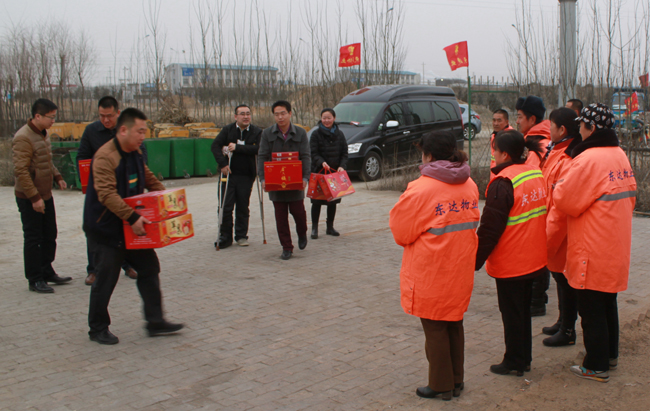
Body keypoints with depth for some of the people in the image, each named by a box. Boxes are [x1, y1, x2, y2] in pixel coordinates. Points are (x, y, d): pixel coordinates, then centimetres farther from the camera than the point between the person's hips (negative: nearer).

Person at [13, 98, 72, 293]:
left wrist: (57, 176, 7)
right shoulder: (23, 138, -20)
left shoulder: (43, 134, 9)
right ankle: (35, 280, 9)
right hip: (29, 198, -9)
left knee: (50, 235, 15)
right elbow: (21, 171, -23)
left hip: (45, 195, 9)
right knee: (33, 239, 0)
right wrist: (34, 197, -23)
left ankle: (47, 272, 28)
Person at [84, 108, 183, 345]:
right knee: (106, 280, 0)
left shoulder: (135, 154, 8)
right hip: (107, 229, -9)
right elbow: (107, 195, -31)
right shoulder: (105, 157, -21)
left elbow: (149, 180, 21)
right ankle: (98, 329, 17)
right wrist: (133, 217, -36)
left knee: (149, 268, 9)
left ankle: (155, 322, 17)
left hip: (132, 227, 9)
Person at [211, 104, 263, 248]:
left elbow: (258, 149, -15)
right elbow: (215, 145, -1)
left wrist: (237, 148, -18)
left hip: (246, 176, -1)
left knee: (243, 207, 7)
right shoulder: (227, 130, 6)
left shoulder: (257, 132, 2)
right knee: (226, 207, -1)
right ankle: (225, 236, 10)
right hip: (229, 173, 1)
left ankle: (241, 235, 19)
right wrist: (222, 163, -14)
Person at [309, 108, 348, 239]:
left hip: (335, 172, 3)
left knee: (333, 201, 9)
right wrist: (322, 162, -27)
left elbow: (344, 153, 6)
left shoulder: (339, 134, 7)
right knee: (317, 201, -2)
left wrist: (342, 166, -11)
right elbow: (313, 153, -9)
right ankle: (314, 228, 6)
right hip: (319, 172, -3)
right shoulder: (316, 134, -3)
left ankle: (330, 227, 20)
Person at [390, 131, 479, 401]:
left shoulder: (420, 189, -19)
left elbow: (401, 233, -11)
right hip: (461, 269, 6)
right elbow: (470, 222, 11)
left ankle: (441, 386, 17)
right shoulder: (469, 185, 1)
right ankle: (456, 381, 29)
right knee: (455, 323, 18)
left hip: (430, 272, -6)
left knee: (435, 328, 8)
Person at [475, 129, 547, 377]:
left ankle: (514, 362, 15)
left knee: (511, 312, 5)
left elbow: (490, 228, -20)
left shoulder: (503, 183, -21)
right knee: (523, 310, 19)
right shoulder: (537, 175, 4)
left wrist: (475, 261, -12)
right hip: (533, 259, 8)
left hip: (510, 262, -8)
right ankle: (524, 358, 29)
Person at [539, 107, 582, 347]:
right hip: (555, 233, 10)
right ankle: (563, 322, 35)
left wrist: (548, 237, -21)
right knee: (560, 278, 20)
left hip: (562, 234, -10)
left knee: (564, 281, 3)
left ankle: (567, 331, 16)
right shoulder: (557, 152, 8)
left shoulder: (568, 160, -24)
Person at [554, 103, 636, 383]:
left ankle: (596, 366, 11)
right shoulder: (620, 155, 6)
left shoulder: (589, 159, -21)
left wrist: (557, 186, 0)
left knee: (591, 308, 3)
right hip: (616, 245, 8)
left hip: (593, 249, -8)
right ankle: (610, 355, 34)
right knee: (608, 302, 21)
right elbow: (630, 195, 15)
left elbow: (564, 199, -19)